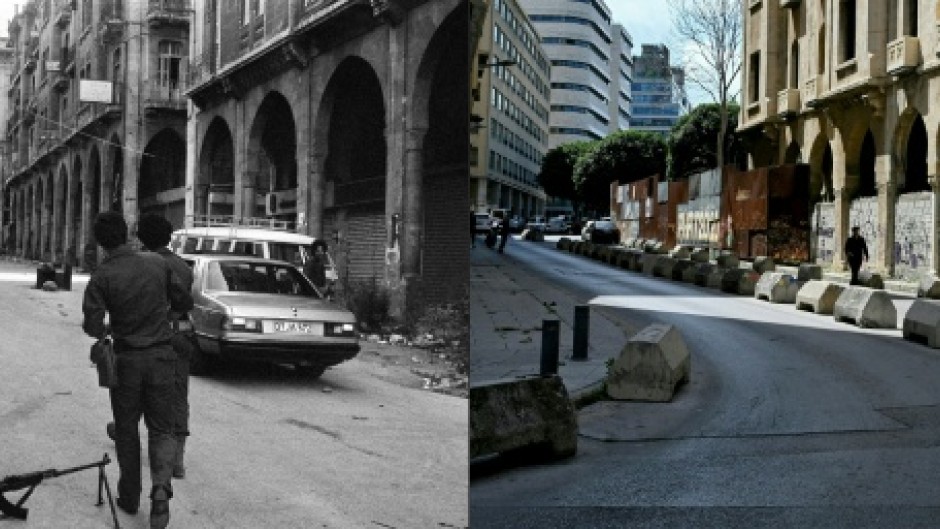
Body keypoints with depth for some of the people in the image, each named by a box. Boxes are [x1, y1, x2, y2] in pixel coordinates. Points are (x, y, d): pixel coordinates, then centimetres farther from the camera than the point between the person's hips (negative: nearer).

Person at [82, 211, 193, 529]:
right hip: (162, 356, 1)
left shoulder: (102, 277, -10)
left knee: (126, 430, 15)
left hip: (127, 359, -1)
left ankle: (130, 497, 23)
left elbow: (92, 326, -14)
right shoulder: (158, 264, -3)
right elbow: (185, 303, 4)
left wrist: (105, 330, 9)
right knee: (161, 428, 8)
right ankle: (161, 486, -16)